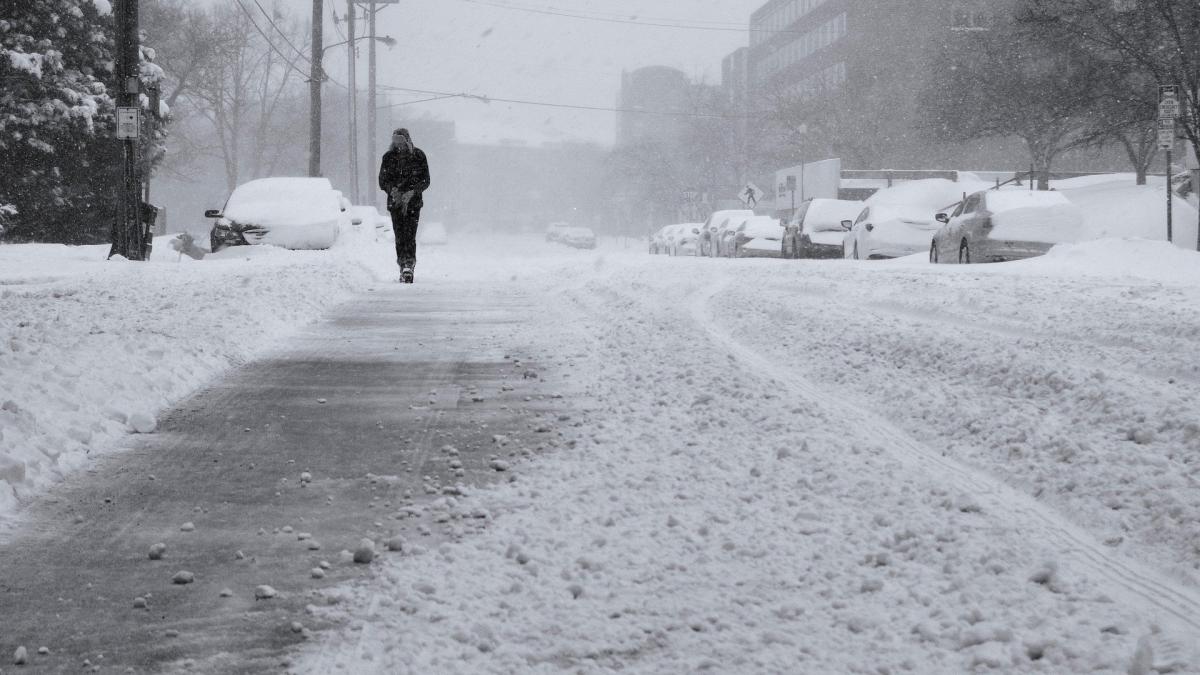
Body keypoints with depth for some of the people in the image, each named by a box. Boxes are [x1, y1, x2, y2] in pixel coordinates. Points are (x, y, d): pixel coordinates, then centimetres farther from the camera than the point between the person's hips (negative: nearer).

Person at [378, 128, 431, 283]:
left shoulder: (418, 156, 1)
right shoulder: (389, 157, 6)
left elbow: (425, 181, 0)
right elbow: (382, 181, 7)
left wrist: (412, 192, -15)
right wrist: (392, 189, -14)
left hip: (413, 202, -2)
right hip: (395, 201, 2)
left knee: (410, 235, -14)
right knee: (399, 236, -2)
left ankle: (408, 267, -20)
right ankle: (404, 267, 4)